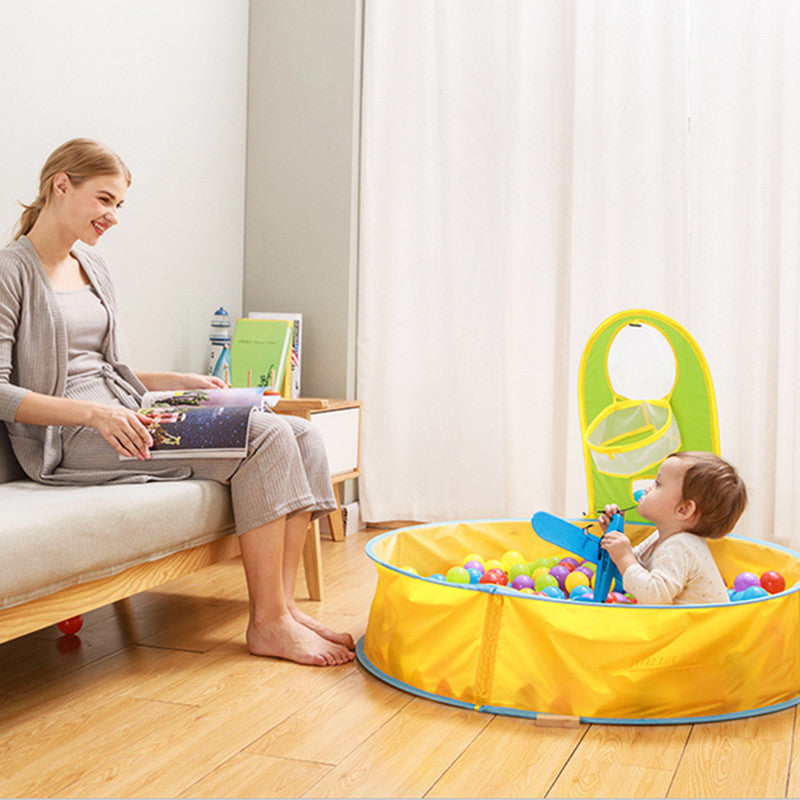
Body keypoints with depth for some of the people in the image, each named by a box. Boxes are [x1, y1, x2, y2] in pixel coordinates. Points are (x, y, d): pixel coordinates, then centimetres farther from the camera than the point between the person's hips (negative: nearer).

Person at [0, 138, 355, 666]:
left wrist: (177, 382, 9)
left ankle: (282, 606, -12)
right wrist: (95, 413, -25)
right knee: (266, 438, -24)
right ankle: (268, 623, -18)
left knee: (303, 437, -9)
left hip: (122, 417, 8)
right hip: (70, 441, -8)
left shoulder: (95, 269, 20)